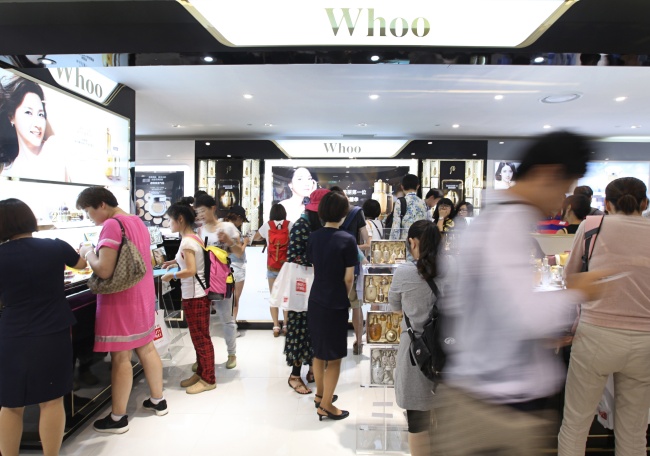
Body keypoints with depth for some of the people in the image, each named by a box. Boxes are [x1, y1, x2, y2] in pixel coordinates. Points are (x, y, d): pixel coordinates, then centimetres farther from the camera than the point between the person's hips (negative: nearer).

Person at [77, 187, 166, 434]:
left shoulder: (112, 225, -18)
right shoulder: (137, 221, 10)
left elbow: (104, 270, -23)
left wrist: (88, 253, -5)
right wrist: (97, 252, 14)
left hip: (120, 300, -9)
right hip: (143, 295, 9)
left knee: (120, 358, 2)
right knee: (147, 349, 17)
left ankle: (118, 418, 14)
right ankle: (158, 400, 30)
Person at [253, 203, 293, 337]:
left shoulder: (267, 225, 1)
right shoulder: (290, 225, -3)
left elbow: (255, 238, 15)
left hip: (272, 266, 0)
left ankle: (276, 326, 7)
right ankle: (286, 325, 12)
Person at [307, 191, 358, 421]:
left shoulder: (313, 237, 0)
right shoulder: (347, 239, -16)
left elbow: (315, 270, 6)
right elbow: (348, 277, -12)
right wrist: (345, 296, 6)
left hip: (316, 301, 6)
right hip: (335, 304, -6)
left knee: (319, 351, 21)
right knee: (334, 357, 8)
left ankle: (320, 394, 36)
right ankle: (326, 406, 17)